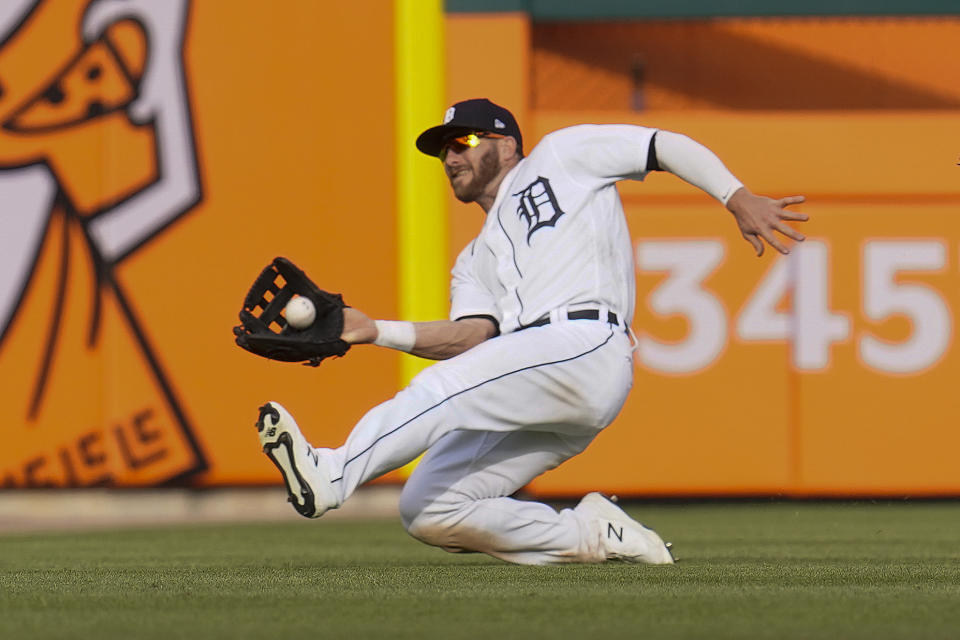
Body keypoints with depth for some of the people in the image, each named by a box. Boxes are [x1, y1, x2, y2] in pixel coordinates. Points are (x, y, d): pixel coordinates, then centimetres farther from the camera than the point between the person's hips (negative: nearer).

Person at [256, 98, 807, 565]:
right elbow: (473, 335, 13)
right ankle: (591, 536, -5)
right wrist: (374, 332, -1)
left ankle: (331, 477, -45)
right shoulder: (475, 262, 34)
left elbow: (669, 146, 17)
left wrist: (739, 199, 1)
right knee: (427, 511, -9)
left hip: (585, 344, -8)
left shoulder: (563, 156, 22)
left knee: (444, 387, -30)